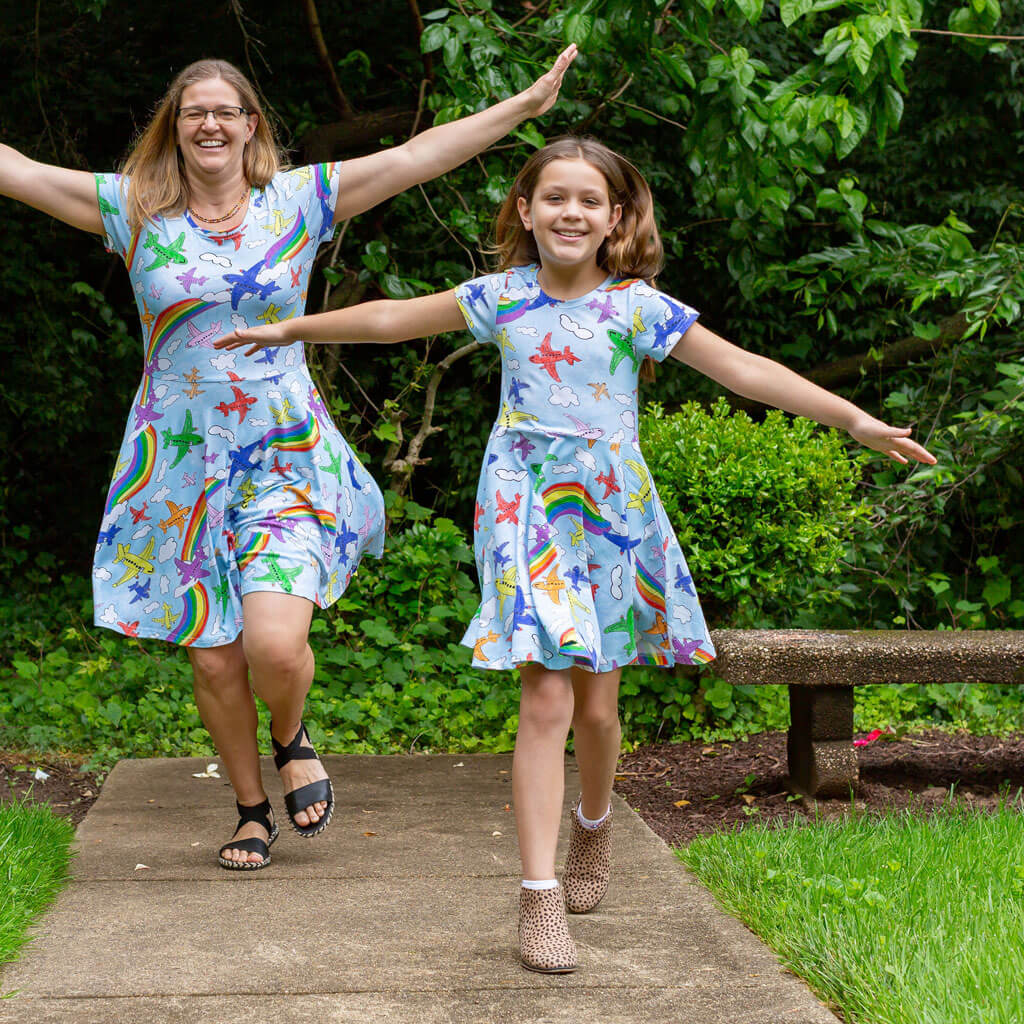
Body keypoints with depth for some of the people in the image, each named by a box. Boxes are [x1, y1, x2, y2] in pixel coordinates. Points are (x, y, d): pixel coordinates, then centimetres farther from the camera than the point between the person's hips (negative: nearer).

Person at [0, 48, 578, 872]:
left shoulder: (297, 200, 2)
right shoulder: (135, 209, 3)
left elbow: (413, 158, -1)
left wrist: (524, 106, -5)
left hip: (285, 458, -1)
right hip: (181, 468, 1)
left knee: (275, 643, -18)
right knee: (213, 660, 4)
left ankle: (292, 740, 17)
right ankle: (252, 810, 27)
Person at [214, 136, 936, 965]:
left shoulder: (638, 307, -3)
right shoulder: (501, 298, 1)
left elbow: (747, 370, -5)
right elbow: (392, 319, 13)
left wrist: (857, 421, -11)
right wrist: (290, 329, 21)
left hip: (613, 515, 1)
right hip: (529, 514, -1)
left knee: (597, 705, 10)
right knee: (546, 701, -10)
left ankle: (593, 828, 42)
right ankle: (540, 897, -7)